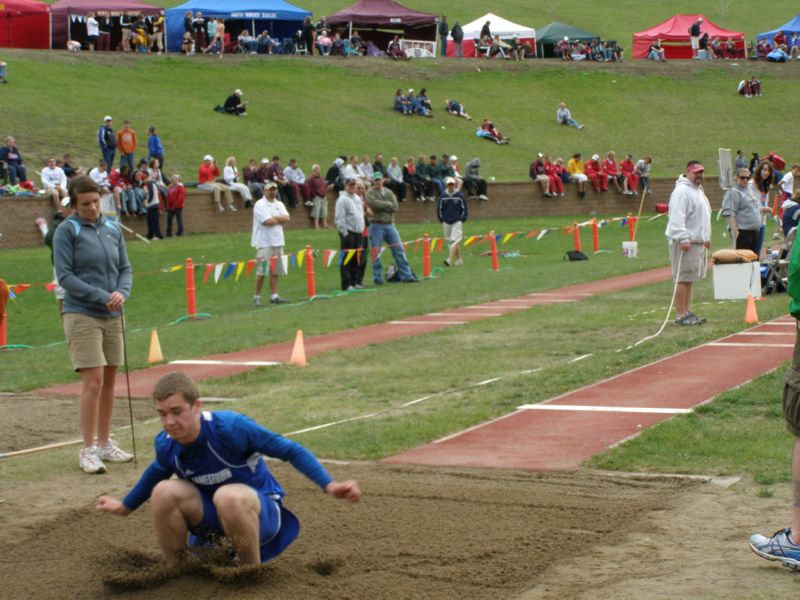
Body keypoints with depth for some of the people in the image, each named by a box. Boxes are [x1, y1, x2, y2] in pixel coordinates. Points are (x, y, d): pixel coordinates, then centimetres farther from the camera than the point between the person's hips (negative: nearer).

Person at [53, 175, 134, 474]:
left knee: (109, 381, 10)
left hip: (112, 316, 5)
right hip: (81, 315, -5)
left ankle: (105, 443, 22)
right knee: (93, 381, -10)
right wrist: (102, 297, -16)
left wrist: (122, 292, -9)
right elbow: (64, 276, -11)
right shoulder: (67, 231, -6)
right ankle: (88, 450, -1)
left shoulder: (113, 230, 9)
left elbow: (125, 268, 12)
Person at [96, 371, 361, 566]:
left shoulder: (230, 427, -29)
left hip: (261, 509, -5)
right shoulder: (166, 444, -12)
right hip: (212, 511, 5)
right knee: (163, 492, -23)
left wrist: (329, 485, -33)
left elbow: (290, 450, -22)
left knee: (228, 496, -40)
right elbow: (157, 472, 15)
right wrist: (125, 506, 28)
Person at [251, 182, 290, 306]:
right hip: (264, 243, -6)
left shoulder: (279, 204, 14)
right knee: (261, 272, -8)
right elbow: (267, 221, -18)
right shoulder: (260, 205, -7)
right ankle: (256, 297, -1)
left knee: (275, 271, 7)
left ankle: (274, 296, 11)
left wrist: (273, 218, -12)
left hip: (277, 242, 6)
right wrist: (280, 219, -1)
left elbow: (286, 218, -2)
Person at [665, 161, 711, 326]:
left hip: (697, 241, 10)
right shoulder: (682, 191, -13)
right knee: (683, 279, -9)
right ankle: (680, 315, -8)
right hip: (685, 243, -10)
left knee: (690, 279, 13)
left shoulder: (698, 190, 20)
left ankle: (687, 312, 19)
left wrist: (706, 237, 28)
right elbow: (677, 218, -22)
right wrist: (683, 239, -27)